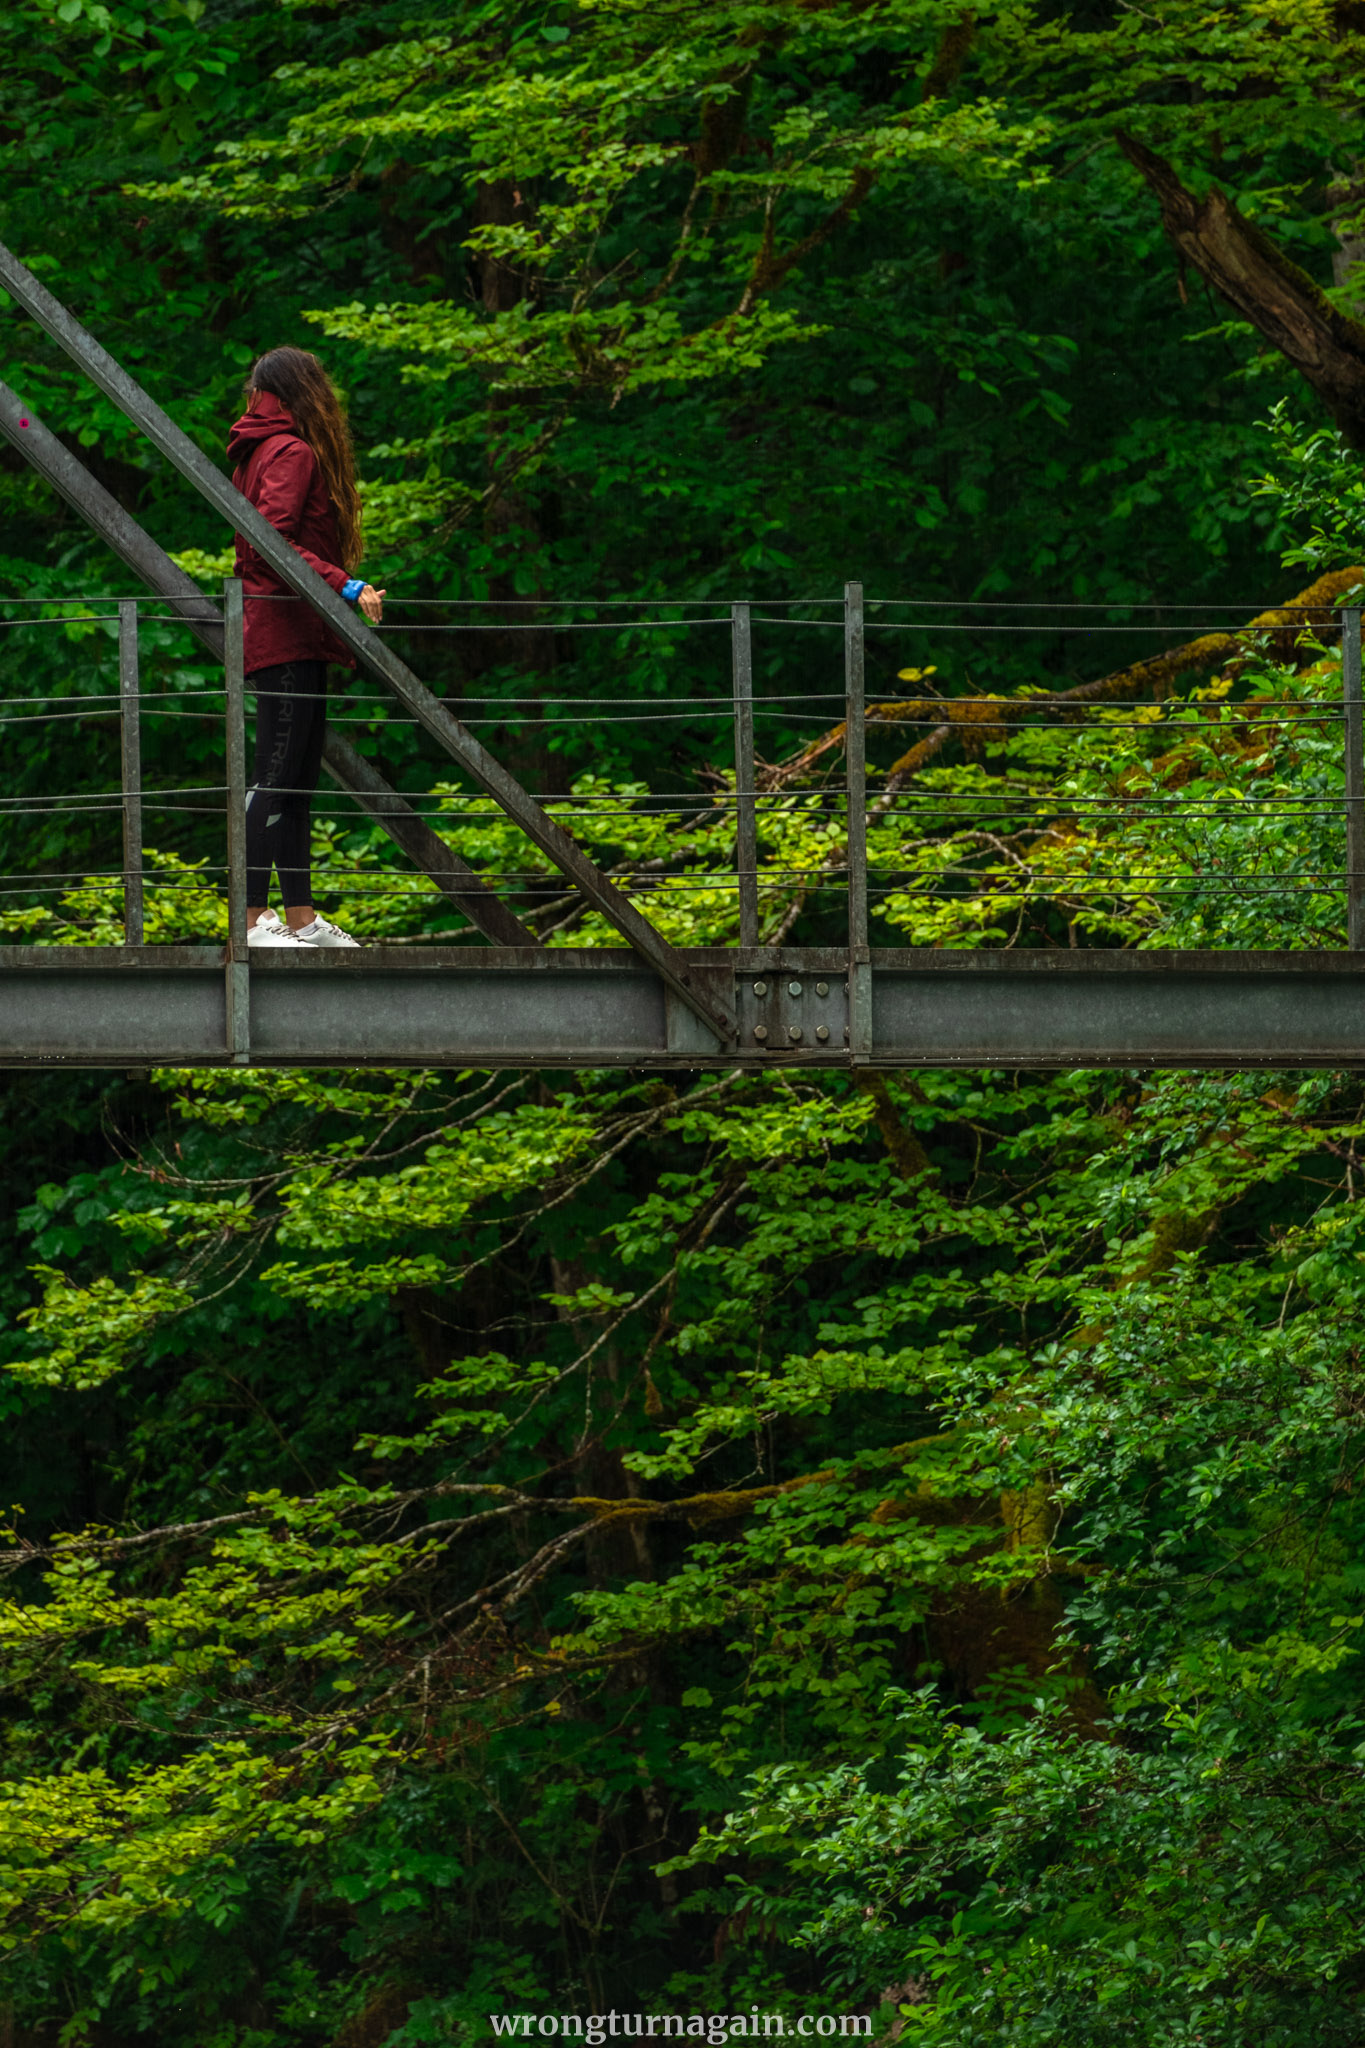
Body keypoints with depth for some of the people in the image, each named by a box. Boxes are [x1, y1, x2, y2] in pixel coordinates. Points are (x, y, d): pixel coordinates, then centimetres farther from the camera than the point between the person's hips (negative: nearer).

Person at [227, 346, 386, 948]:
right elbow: (273, 542, -21)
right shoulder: (292, 453, -9)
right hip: (288, 636, -10)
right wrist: (346, 587, -24)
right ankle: (250, 921, -15)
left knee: (297, 782, 11)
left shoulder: (258, 452, 18)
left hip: (284, 634, 10)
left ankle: (300, 919, 13)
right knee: (276, 777, -12)